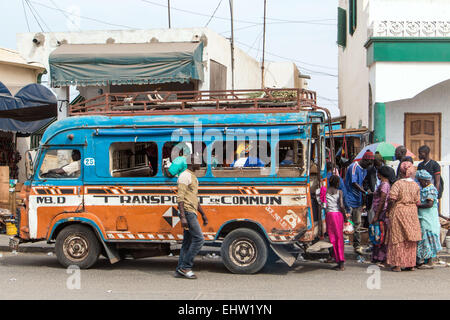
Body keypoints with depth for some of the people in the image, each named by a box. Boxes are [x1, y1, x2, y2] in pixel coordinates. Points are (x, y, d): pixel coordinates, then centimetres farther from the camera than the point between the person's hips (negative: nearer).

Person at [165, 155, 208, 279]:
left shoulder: (193, 177, 20)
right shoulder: (185, 176, -10)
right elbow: (180, 198, -18)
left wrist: (203, 214, 24)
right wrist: (183, 217, -24)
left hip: (191, 213, 10)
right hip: (187, 212, -10)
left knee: (187, 242, 8)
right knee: (199, 239, -12)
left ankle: (180, 270, 10)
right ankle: (185, 267, -9)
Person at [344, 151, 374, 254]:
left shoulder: (364, 170, 13)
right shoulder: (354, 167, -14)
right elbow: (354, 183, -21)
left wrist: (361, 203, 17)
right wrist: (365, 192, -29)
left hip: (358, 201, 8)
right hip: (350, 200, -8)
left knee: (357, 224, 9)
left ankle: (357, 246, 14)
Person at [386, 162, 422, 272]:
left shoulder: (397, 184, -11)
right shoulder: (415, 185, 2)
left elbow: (391, 199, -17)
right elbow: (417, 202, 2)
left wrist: (388, 210, -2)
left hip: (398, 212, -4)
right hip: (412, 213, 4)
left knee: (398, 239, 2)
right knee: (410, 241, 12)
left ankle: (397, 265, 2)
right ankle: (411, 264, 17)